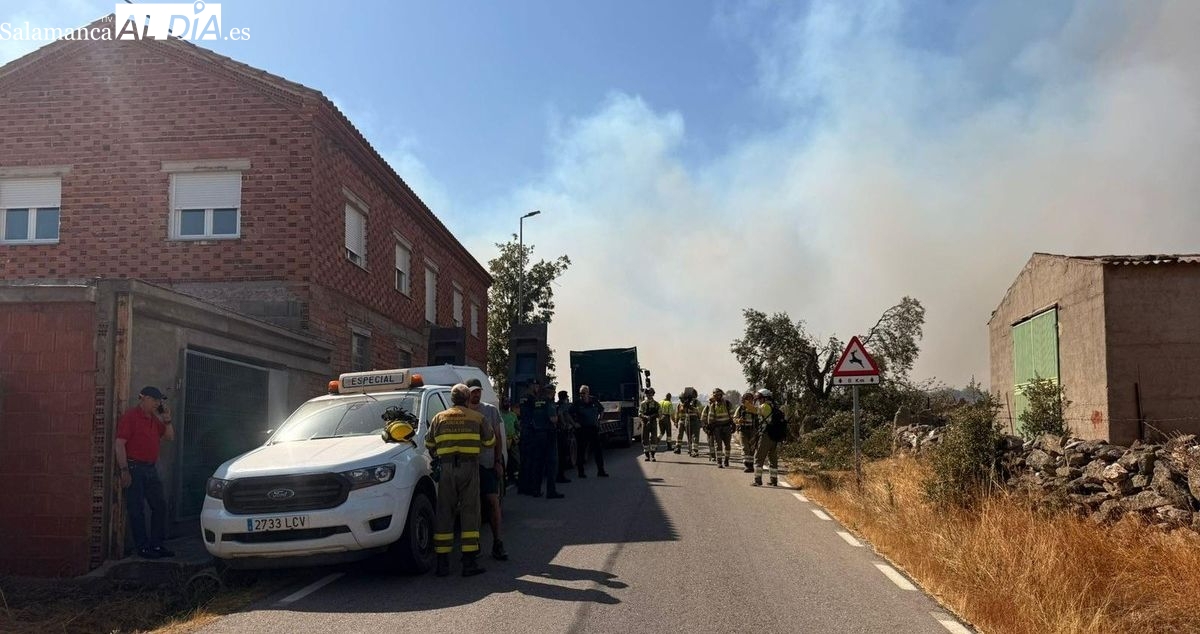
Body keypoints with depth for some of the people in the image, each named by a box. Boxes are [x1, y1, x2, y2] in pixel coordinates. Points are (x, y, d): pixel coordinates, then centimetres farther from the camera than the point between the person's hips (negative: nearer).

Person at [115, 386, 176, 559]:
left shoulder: (154, 419, 16)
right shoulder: (130, 416, -9)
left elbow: (169, 437, 22)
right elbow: (119, 444, -15)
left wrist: (167, 420, 5)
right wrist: (124, 471, -20)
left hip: (151, 468, 8)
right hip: (134, 468, -8)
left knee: (160, 505, 9)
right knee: (136, 509, -1)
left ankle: (156, 544, 17)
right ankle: (142, 547, 4)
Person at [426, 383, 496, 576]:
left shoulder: (439, 418, 11)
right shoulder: (477, 417, 5)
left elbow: (429, 444, 15)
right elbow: (490, 442, 13)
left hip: (446, 468, 2)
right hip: (469, 466, -2)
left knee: (444, 513, 7)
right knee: (469, 512, 2)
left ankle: (442, 563, 6)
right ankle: (469, 563, -1)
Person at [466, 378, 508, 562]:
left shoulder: (491, 410, 9)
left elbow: (497, 438, 10)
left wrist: (499, 461, 2)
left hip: (488, 464, 1)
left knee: (493, 501, -5)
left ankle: (497, 543, 1)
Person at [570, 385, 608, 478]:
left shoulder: (594, 401, 5)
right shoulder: (577, 403, -6)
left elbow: (601, 410, 21)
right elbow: (569, 414, -4)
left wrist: (598, 420, 13)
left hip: (593, 428, 3)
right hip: (581, 429, -3)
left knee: (598, 449, 3)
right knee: (581, 450, 1)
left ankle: (601, 470, 10)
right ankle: (581, 471, 9)